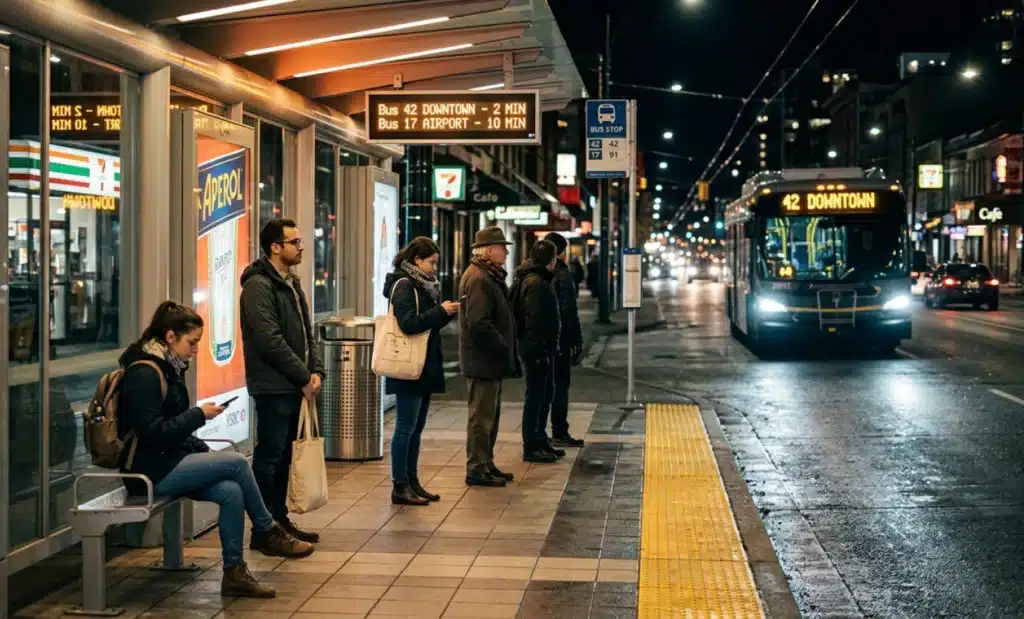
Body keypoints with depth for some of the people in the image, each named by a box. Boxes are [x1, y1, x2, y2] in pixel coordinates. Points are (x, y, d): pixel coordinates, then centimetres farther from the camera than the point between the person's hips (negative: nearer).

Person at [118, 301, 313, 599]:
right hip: (150, 470, -9)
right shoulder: (144, 373, -16)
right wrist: (199, 415, -16)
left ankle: (234, 572, -11)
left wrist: (204, 451, 5)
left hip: (170, 461, 9)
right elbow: (153, 435, -22)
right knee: (237, 462, -17)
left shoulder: (168, 367, 13)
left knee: (231, 492, -17)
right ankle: (267, 533, -1)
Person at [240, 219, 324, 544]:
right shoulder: (259, 285, -14)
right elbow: (270, 340, -20)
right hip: (273, 386, -9)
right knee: (269, 456, -4)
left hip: (294, 385, 9)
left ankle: (280, 521, 22)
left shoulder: (291, 283, 16)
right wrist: (304, 377, -15)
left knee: (282, 456, 14)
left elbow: (306, 333, 19)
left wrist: (316, 370, 3)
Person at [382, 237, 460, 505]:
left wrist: (447, 313, 4)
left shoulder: (422, 284, 15)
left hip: (425, 368, 9)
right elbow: (409, 323, -24)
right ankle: (400, 487, 0)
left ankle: (411, 482, 19)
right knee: (406, 427, -5)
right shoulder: (404, 285, -13)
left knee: (416, 428, 12)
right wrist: (441, 311, -19)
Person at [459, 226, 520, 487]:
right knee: (482, 415, -4)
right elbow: (478, 323, -25)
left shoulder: (490, 276, 16)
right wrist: (503, 347, -18)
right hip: (483, 360, -11)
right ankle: (476, 469, 3)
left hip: (491, 360, 11)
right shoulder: (478, 279, -18)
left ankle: (485, 464, 26)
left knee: (490, 414, 17)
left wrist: (506, 349, 13)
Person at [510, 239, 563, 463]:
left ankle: (540, 441, 27)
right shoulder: (536, 283, -17)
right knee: (535, 396, -4)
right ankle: (531, 448, 2)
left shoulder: (540, 280, 16)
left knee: (545, 393, 18)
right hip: (537, 349, -11)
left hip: (542, 348, 11)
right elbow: (535, 321, -23)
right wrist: (540, 348, -23)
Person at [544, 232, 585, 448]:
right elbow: (570, 311, -15)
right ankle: (559, 434, 1)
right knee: (560, 385, -1)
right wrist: (577, 341, -10)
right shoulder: (563, 275, -12)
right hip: (560, 340, -7)